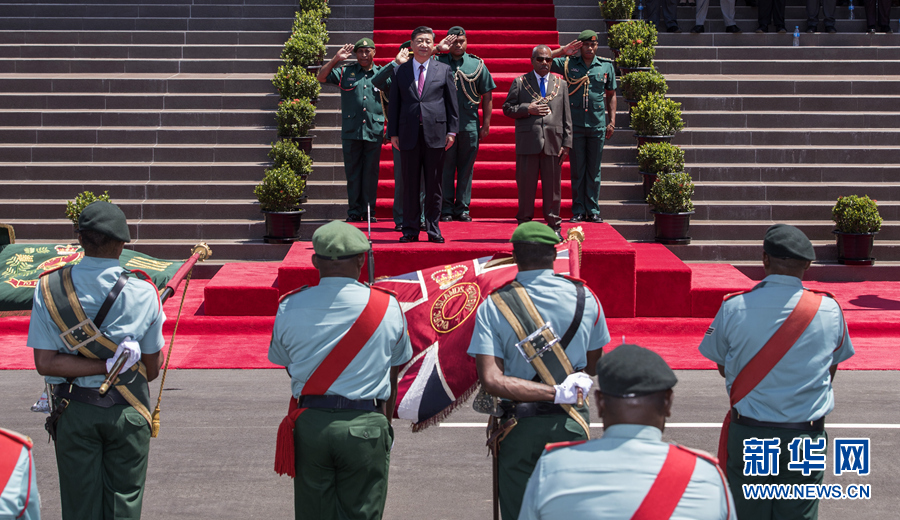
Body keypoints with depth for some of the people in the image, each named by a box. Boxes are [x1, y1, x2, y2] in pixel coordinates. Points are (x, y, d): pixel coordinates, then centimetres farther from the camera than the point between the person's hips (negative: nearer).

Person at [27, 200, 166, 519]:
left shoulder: (48, 289, -8)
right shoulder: (144, 293, -9)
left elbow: (45, 363, -13)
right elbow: (152, 368, -3)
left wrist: (106, 366, -16)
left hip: (74, 410, 1)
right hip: (128, 410, -1)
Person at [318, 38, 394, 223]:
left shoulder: (383, 73, 12)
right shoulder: (345, 72, 10)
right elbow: (321, 77, 4)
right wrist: (336, 59, -5)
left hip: (374, 131, 0)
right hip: (351, 131, 0)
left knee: (371, 173, 3)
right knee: (352, 172, 3)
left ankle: (369, 210, 11)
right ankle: (354, 211, 11)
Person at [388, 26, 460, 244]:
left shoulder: (444, 70, 8)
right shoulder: (400, 71, 10)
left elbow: (452, 102, 8)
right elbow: (394, 104, 10)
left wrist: (452, 131, 1)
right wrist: (393, 133, 4)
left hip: (435, 134, 0)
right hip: (408, 134, 1)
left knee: (434, 185, 3)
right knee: (410, 184, 3)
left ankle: (433, 229, 11)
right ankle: (410, 230, 9)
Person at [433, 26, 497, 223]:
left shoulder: (477, 64, 8)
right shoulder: (438, 61, 4)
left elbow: (487, 96, 8)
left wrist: (486, 124, 3)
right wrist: (439, 49, -13)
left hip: (470, 125, 2)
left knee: (466, 168, 6)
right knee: (445, 168, 2)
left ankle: (462, 208, 13)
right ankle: (446, 209, 9)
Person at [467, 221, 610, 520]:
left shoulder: (493, 306, -8)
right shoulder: (585, 297, -3)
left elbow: (491, 380, -18)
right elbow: (593, 364, 9)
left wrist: (557, 391, -18)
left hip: (519, 427, -1)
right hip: (571, 423, 1)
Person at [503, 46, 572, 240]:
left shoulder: (560, 84, 15)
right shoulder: (520, 82, 9)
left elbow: (567, 117, 12)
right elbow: (507, 108, 6)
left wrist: (566, 143, 4)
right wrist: (527, 109, -10)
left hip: (553, 143, 2)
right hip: (527, 143, -1)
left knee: (552, 186, 3)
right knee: (526, 186, 1)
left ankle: (553, 226, 11)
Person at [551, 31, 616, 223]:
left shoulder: (606, 66, 7)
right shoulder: (568, 63, 2)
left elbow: (611, 94, 13)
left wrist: (612, 121, 8)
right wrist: (563, 50, -7)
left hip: (597, 125, 1)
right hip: (575, 124, -1)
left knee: (594, 169, 6)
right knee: (577, 169, 3)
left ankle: (593, 210, 12)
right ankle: (578, 211, 9)